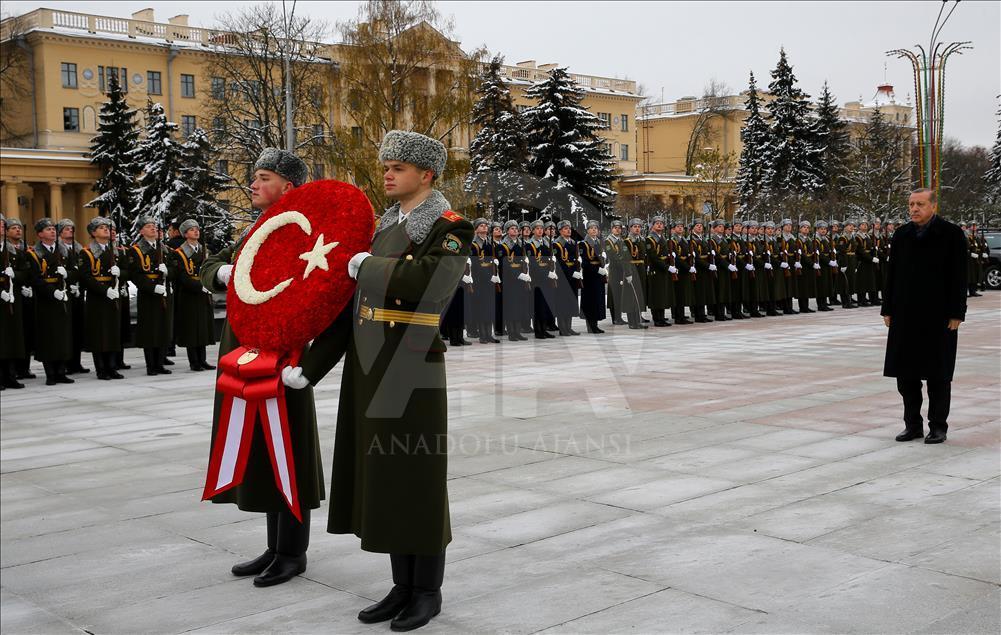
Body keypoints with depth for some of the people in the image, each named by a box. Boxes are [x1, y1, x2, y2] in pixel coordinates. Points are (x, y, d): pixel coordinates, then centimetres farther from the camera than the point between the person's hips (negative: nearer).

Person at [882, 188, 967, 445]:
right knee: (906, 373, 7)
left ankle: (938, 426, 12)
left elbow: (959, 277, -6)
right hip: (905, 316, 4)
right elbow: (892, 273, 12)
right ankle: (913, 424, 17)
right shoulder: (901, 235, 9)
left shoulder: (952, 234, -4)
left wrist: (956, 313, -11)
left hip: (938, 316, -4)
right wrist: (888, 309, 8)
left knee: (938, 374, 3)